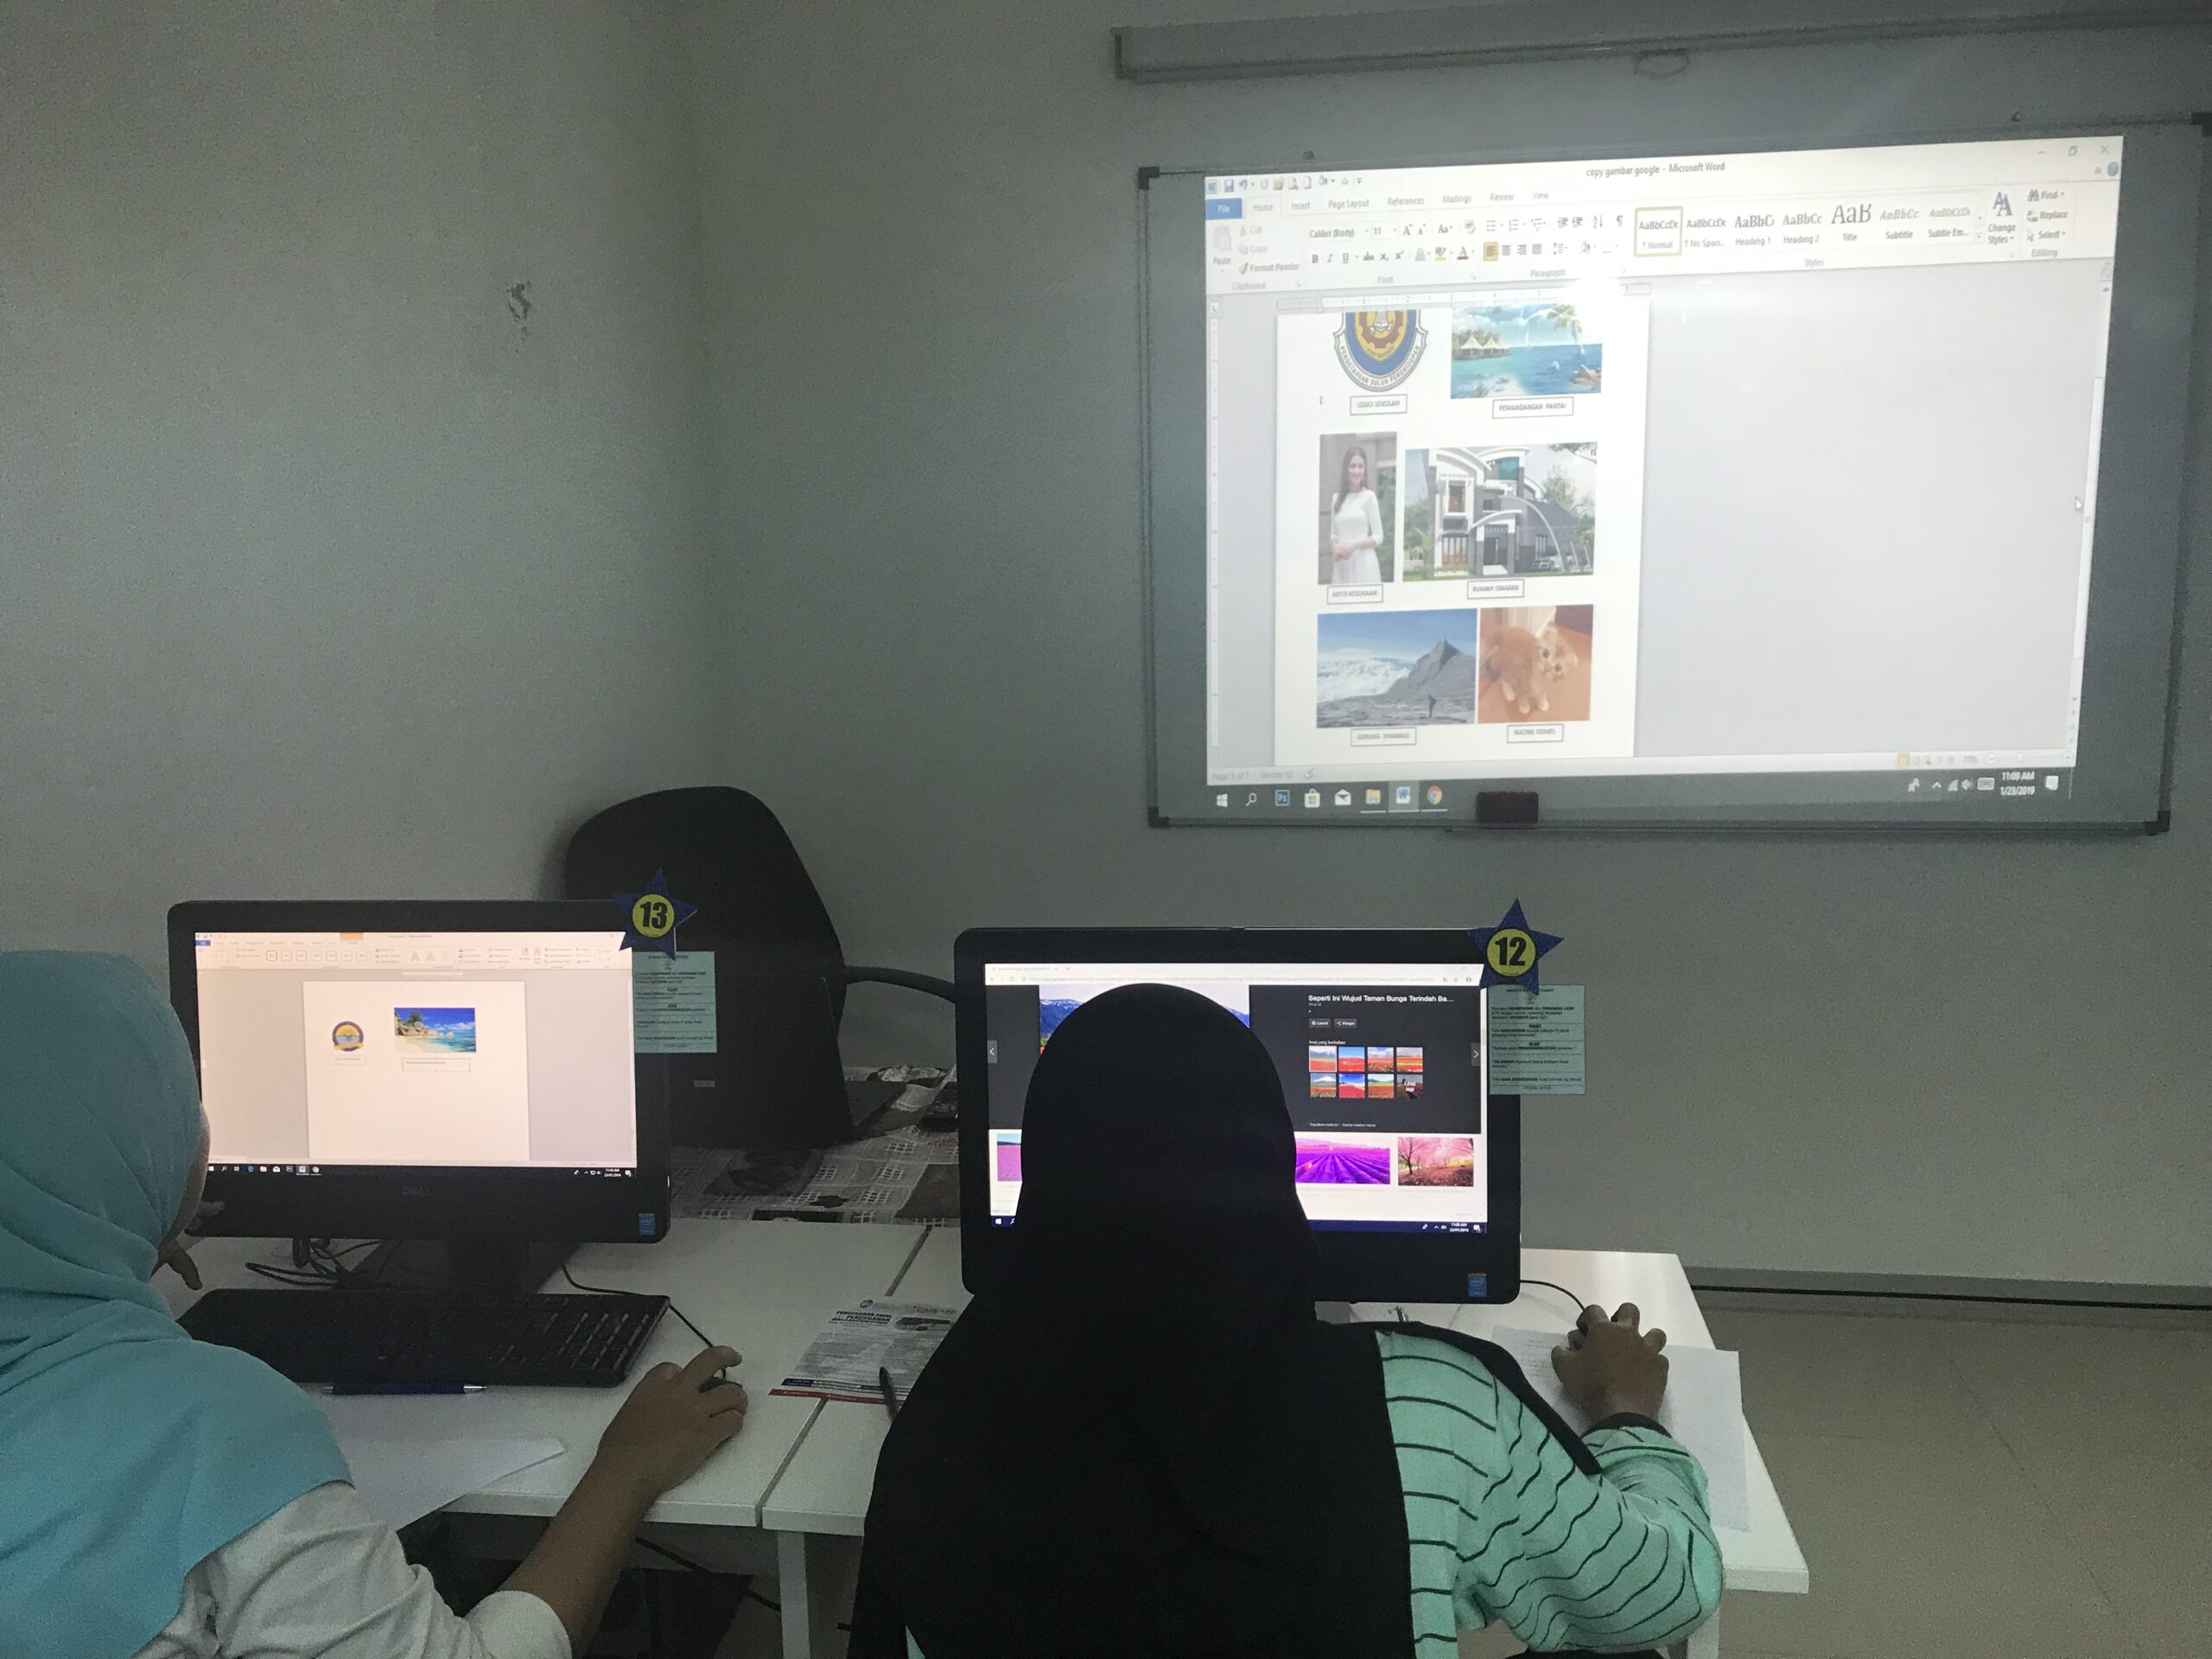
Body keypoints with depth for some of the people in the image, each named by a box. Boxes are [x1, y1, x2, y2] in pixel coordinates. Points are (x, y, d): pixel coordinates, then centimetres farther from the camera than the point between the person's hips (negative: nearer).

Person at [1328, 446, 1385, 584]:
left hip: (1362, 562, -4)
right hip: (1341, 563, 4)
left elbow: (1378, 536, -2)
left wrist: (1354, 546, -15)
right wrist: (1334, 546, -4)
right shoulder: (1337, 498, 12)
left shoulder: (1369, 496, -1)